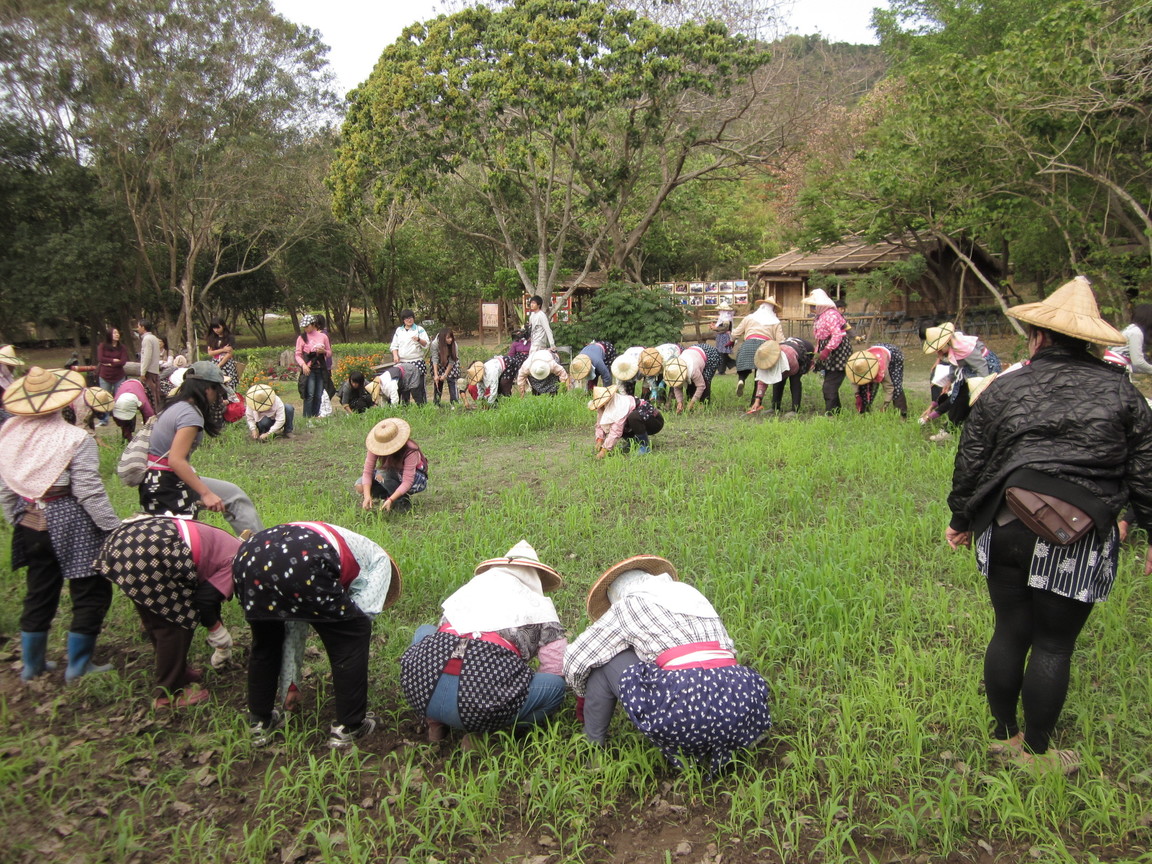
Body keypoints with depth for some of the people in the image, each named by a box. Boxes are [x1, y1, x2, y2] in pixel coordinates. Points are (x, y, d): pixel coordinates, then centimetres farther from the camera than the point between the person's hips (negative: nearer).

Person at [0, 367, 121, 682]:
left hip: (31, 525, 6)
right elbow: (88, 491, -19)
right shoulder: (76, 439, -17)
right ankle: (77, 667, 15)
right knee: (91, 591, 8)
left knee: (39, 592, 20)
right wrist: (115, 528, -12)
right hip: (71, 524, -6)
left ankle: (32, 664, 32)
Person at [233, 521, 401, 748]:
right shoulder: (379, 561, 26)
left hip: (248, 556, 8)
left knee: (265, 642, 32)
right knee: (354, 636, 13)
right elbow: (364, 612, 9)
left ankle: (259, 722, 43)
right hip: (301, 563, -7)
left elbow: (295, 623, 44)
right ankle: (347, 728, 22)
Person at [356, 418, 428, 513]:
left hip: (416, 477, -5)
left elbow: (407, 482, -35)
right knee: (360, 486, -16)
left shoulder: (410, 451, -33)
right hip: (393, 475, 6)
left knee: (381, 474, -33)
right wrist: (367, 496, -35)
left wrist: (390, 500, -44)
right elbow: (367, 472, -21)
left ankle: (403, 501, -13)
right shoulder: (376, 447, -20)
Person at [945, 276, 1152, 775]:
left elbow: (970, 463, 7)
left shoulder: (1003, 389, 3)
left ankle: (1004, 734, 30)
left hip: (1005, 530, 2)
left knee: (1009, 633, 14)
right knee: (1054, 644, 8)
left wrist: (961, 521, 19)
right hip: (1078, 541, -1)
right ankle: (1037, 752, 21)